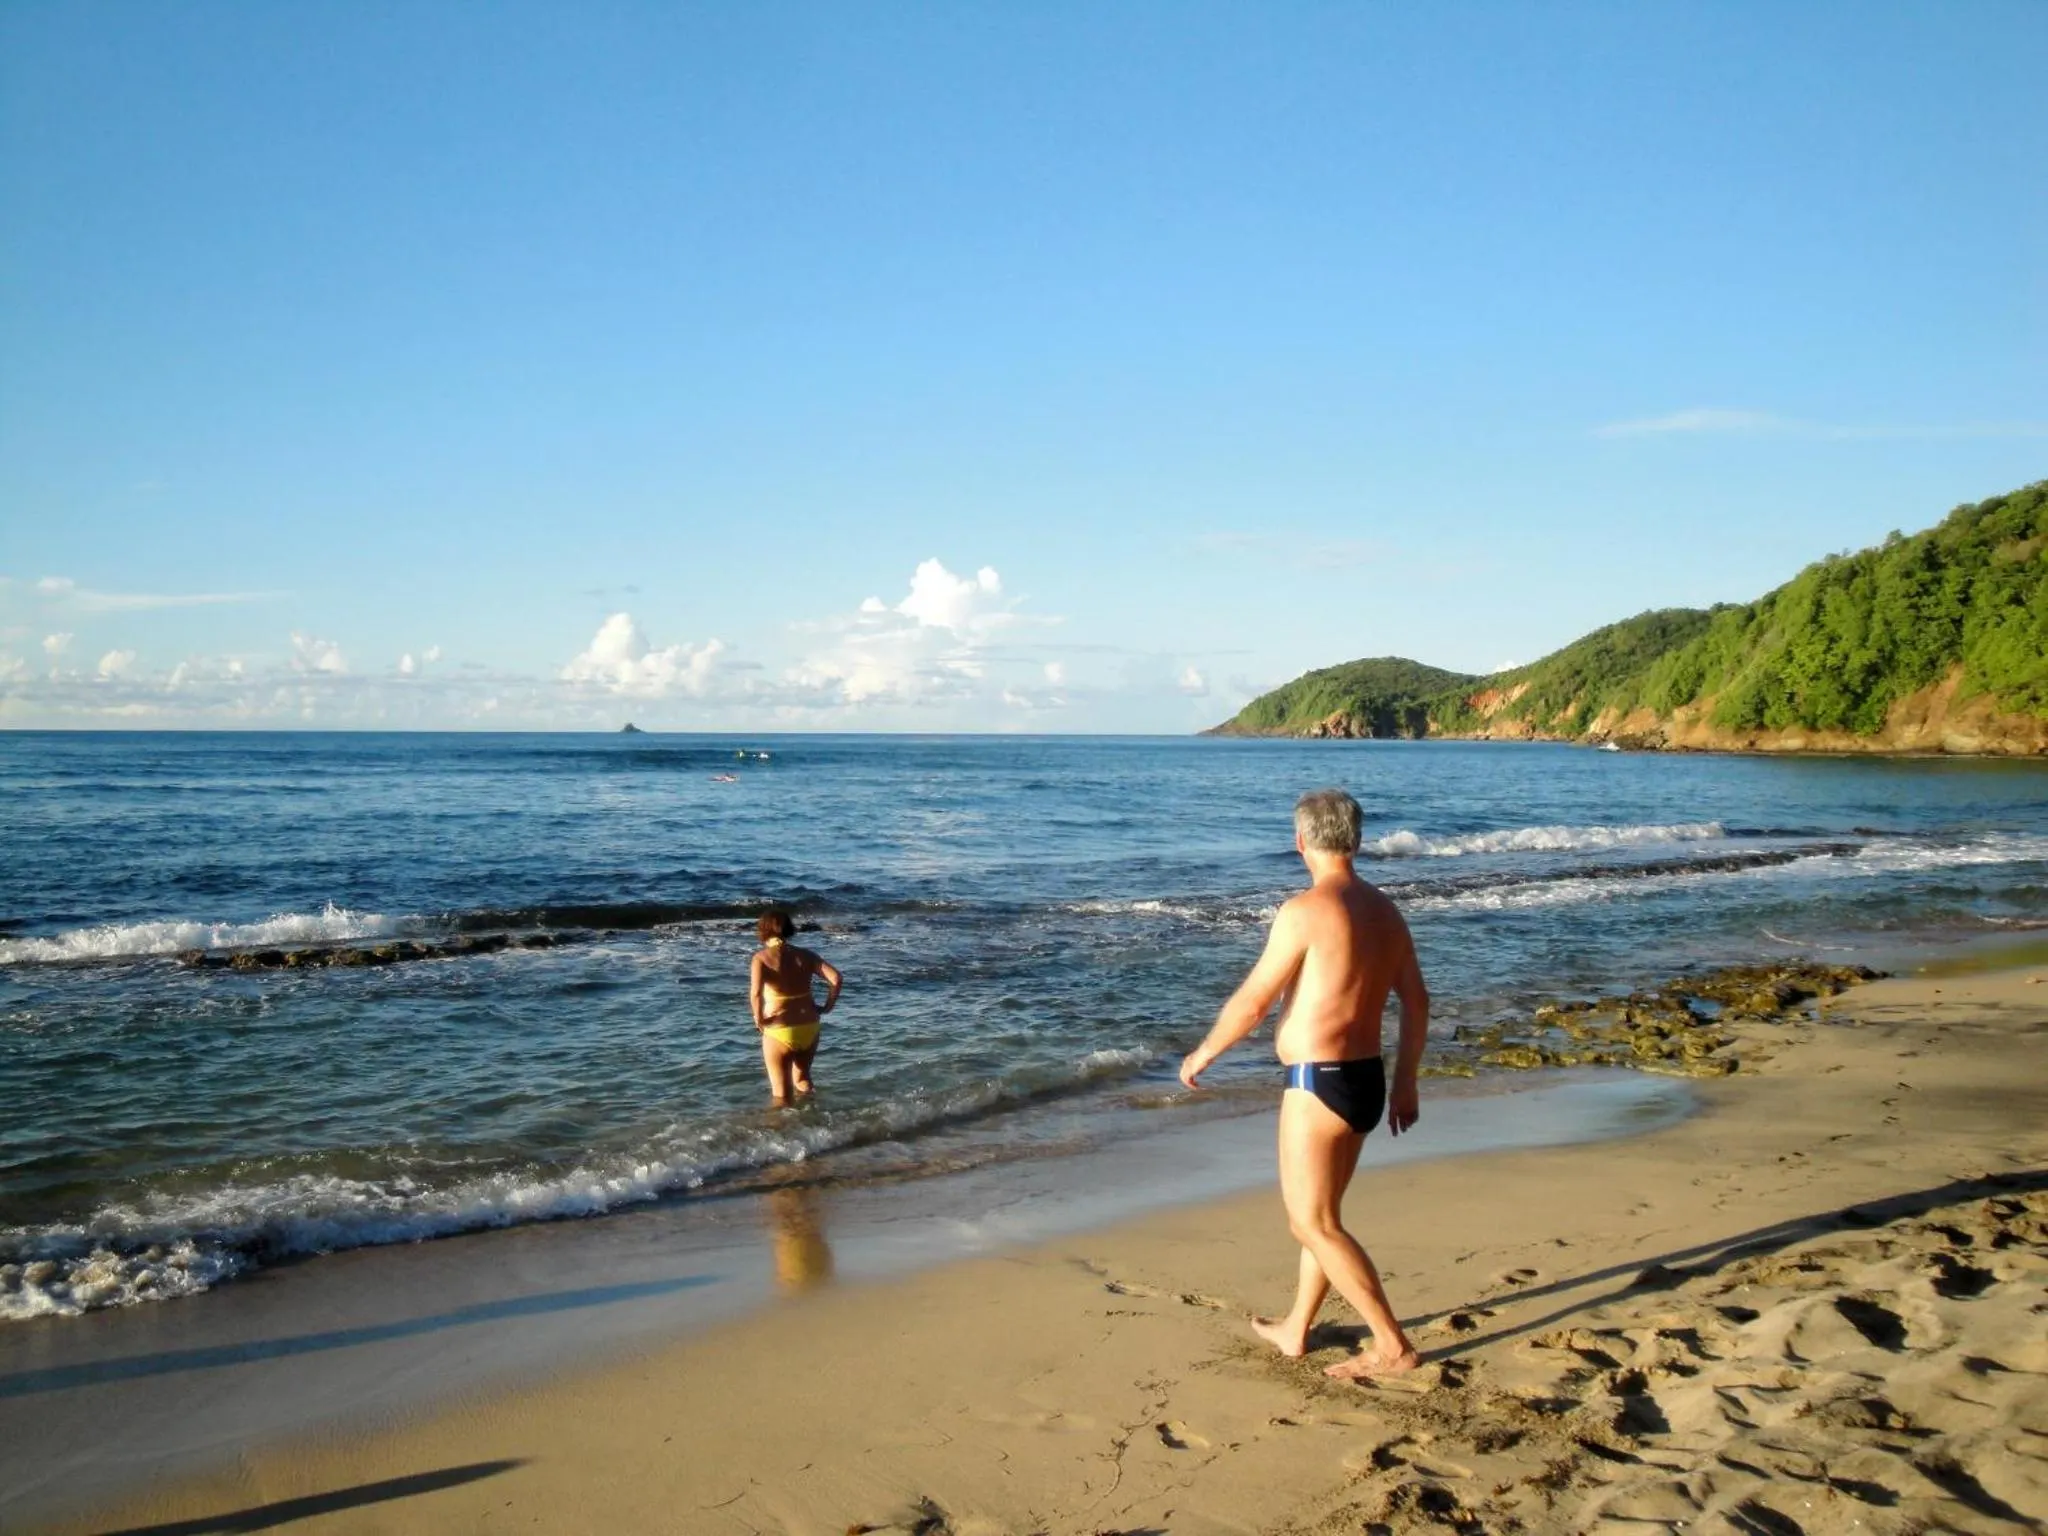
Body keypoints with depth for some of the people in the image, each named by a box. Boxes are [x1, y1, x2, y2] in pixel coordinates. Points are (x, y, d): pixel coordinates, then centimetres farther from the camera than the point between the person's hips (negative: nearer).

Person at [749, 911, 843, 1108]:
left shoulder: (762, 957, -10)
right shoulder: (805, 955, 1)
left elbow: (755, 992, -27)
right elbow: (835, 978, -8)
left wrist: (758, 1018, -13)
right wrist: (827, 1007, 3)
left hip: (778, 1031, -4)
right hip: (809, 1027, 4)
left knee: (781, 1091, 12)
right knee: (802, 1077, 30)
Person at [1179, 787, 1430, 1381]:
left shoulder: (1305, 911, -17)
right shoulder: (1384, 910, 7)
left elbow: (1251, 1002, -13)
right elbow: (1417, 1003, 13)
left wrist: (1203, 1053, 3)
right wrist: (1405, 1084, 22)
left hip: (1318, 1083, -9)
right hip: (1366, 1080, 9)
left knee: (1315, 1224, 3)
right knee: (1318, 1213, 21)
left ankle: (1393, 1348, 6)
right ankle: (1294, 1330, 34)